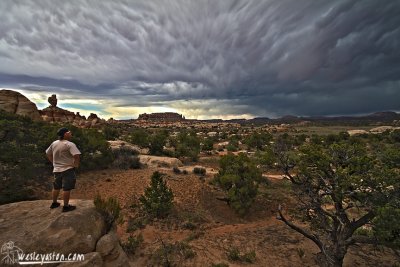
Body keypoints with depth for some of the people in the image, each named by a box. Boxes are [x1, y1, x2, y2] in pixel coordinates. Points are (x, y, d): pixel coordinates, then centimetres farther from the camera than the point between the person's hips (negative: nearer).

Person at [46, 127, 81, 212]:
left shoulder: (54, 143, 4)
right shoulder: (69, 144, -20)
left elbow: (48, 154, 17)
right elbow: (77, 156, -31)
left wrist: (54, 162, 21)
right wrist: (76, 164, -15)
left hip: (57, 169, 8)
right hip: (68, 169, -8)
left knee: (56, 187, 22)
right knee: (66, 189, 1)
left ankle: (54, 203, 36)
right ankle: (66, 206, 8)